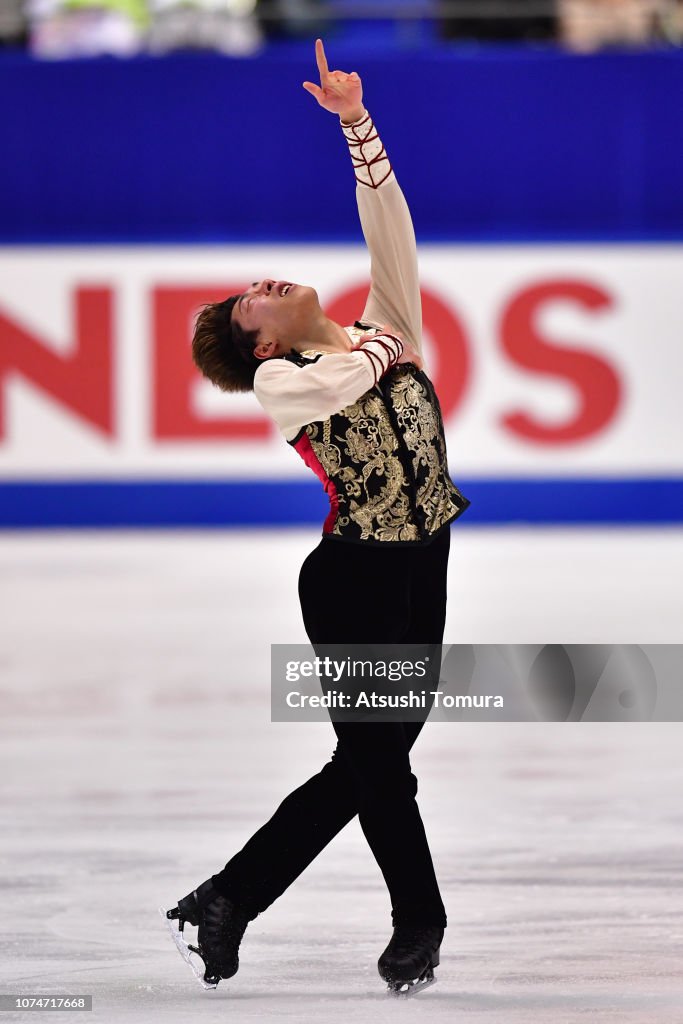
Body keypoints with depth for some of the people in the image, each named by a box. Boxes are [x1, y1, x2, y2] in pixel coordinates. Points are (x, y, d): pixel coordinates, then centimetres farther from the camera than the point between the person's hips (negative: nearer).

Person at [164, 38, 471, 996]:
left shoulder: (388, 326, 11)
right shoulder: (278, 381, -4)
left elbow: (388, 228, 1)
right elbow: (331, 389, -27)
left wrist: (356, 123, -6)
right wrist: (381, 351, -7)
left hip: (420, 575, 6)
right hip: (354, 582, -6)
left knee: (367, 763, 11)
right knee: (378, 761, 2)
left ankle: (230, 897, 22)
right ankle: (418, 925, 20)